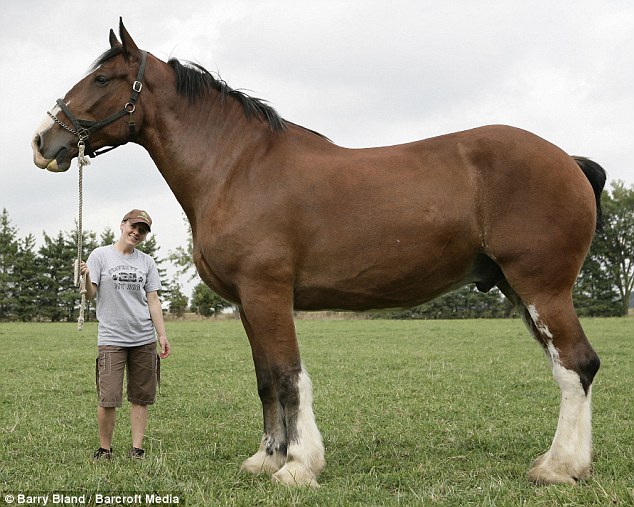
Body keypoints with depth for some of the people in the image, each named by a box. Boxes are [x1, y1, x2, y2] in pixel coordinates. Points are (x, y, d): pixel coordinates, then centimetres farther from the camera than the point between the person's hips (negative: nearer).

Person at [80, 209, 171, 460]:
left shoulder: (147, 262, 11)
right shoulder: (100, 255, 2)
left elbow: (153, 301, 11)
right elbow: (90, 295, -3)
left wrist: (162, 335, 5)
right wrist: (86, 278, -24)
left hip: (144, 339, 3)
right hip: (112, 338, -3)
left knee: (141, 397, 4)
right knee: (108, 398, -8)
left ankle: (137, 449, 11)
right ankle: (104, 449, 9)